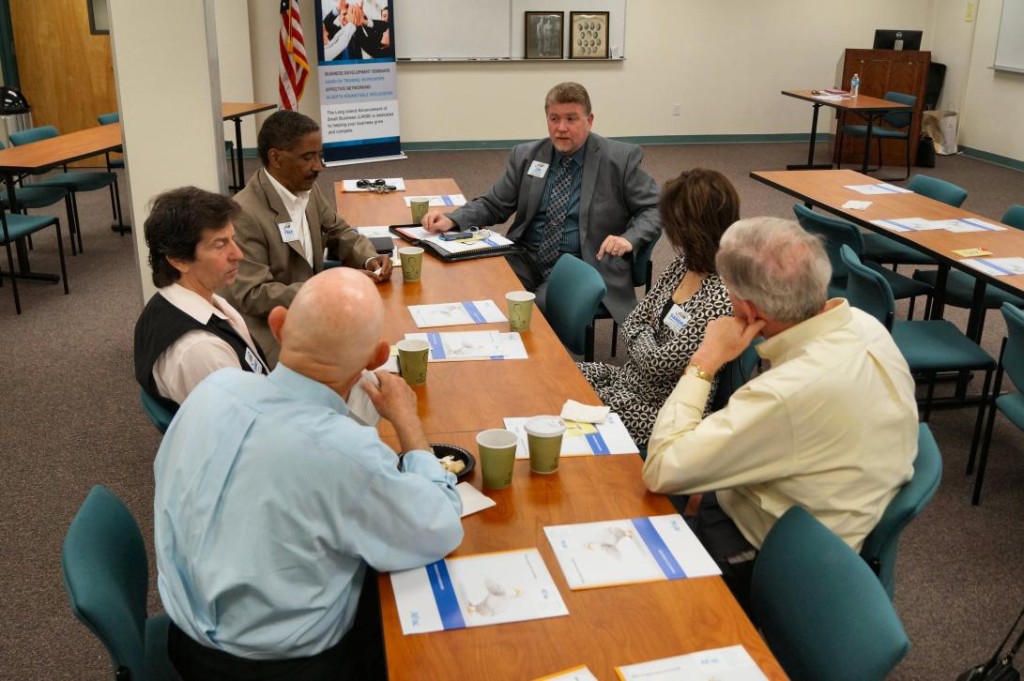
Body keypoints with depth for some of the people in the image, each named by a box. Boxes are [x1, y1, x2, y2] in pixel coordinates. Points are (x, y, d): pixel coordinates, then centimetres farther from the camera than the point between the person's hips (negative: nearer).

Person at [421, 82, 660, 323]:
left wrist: (629, 239, -16)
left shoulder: (620, 159, -1)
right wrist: (451, 220, -5)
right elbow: (493, 204, 13)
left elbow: (654, 208, 3)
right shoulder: (526, 156, 9)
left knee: (537, 308, -32)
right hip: (526, 260, 4)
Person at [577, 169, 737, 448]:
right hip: (632, 377, 8)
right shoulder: (683, 265, -1)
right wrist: (647, 343, -12)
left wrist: (641, 341, -6)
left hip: (661, 409, -8)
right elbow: (633, 322, 6)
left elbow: (658, 363, -23)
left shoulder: (722, 298, -28)